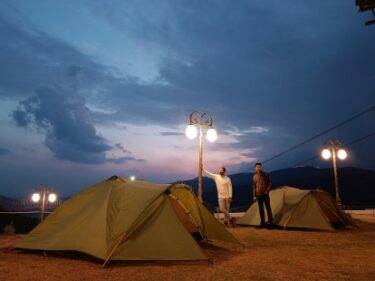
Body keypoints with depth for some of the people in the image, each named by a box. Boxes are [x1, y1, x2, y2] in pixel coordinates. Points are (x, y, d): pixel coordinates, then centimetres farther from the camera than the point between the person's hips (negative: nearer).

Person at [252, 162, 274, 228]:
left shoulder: (265, 174, -4)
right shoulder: (254, 176, 7)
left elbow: (270, 184, -2)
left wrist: (267, 191, -13)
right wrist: (254, 195, 9)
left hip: (265, 194, -4)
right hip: (258, 195, 4)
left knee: (268, 208, -6)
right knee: (261, 209, 8)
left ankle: (271, 223, -1)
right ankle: (263, 223, 15)